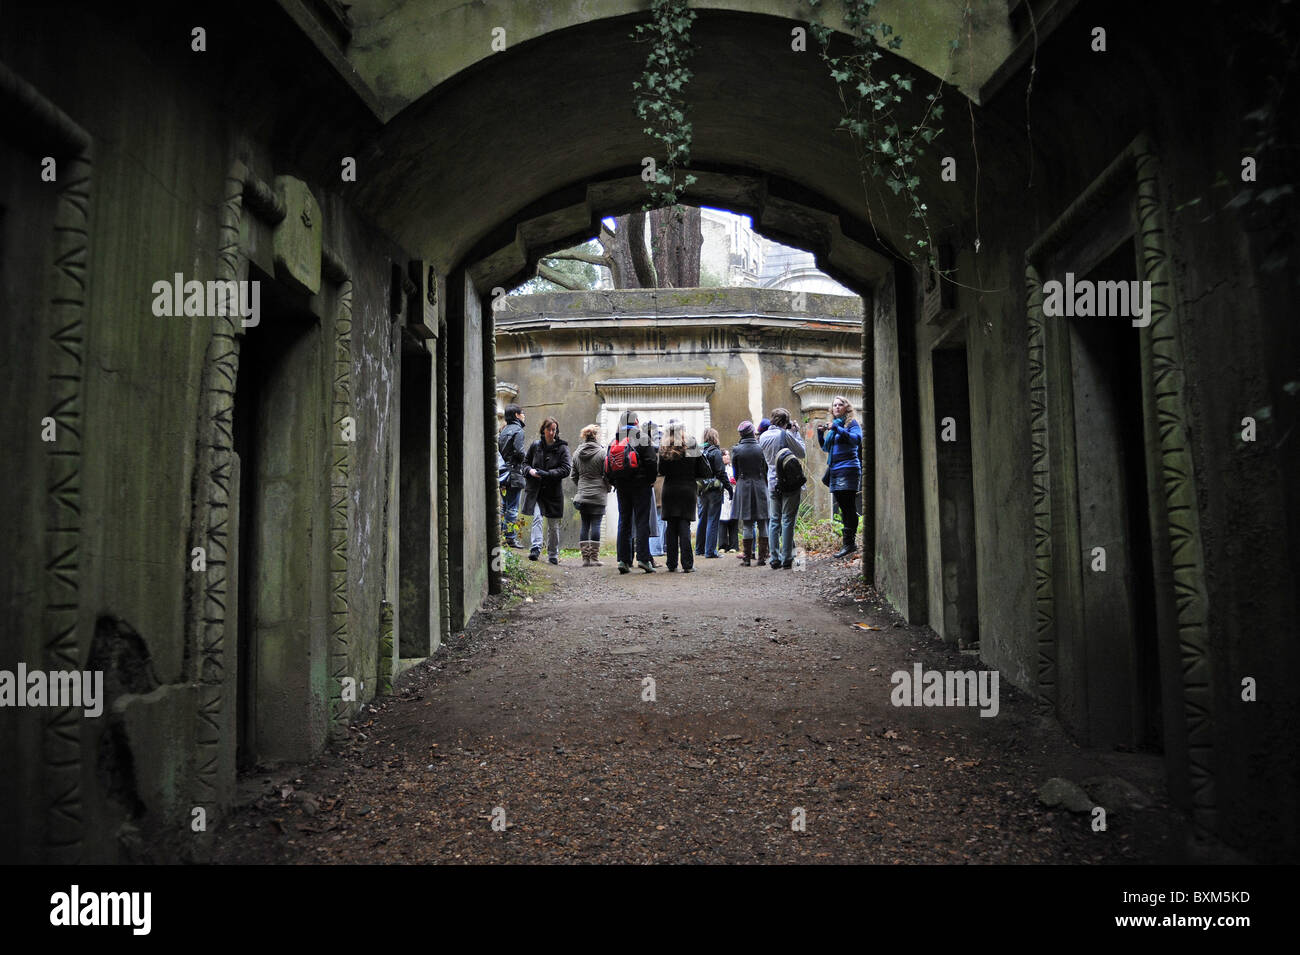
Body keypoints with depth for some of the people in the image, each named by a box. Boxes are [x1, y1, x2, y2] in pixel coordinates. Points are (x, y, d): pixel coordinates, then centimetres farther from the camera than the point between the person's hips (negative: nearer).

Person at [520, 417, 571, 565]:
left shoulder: (562, 448, 0)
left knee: (553, 524, 7)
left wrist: (547, 474, -19)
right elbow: (525, 462, 18)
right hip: (534, 490, 1)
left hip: (553, 491, -1)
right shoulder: (536, 445, 7)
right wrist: (530, 470, -5)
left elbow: (566, 469, -8)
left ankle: (553, 554, 20)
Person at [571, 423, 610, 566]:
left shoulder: (577, 453, 7)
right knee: (596, 525, -3)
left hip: (582, 495, 5)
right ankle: (594, 558, -3)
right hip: (598, 495, -5)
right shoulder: (602, 453, -9)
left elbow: (574, 476, 13)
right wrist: (607, 489, 8)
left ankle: (585, 558, 7)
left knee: (585, 525, 7)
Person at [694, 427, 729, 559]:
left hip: (701, 490, 6)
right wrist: (729, 488, -8)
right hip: (714, 490, -6)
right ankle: (710, 551, -2)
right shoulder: (715, 452, -11)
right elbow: (721, 473, -14)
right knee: (712, 520, -2)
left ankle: (699, 549, 23)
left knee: (702, 519, 15)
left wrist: (698, 488, 13)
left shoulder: (698, 451, 6)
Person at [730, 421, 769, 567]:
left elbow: (735, 472, 4)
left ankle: (748, 557, 2)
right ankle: (762, 556, 6)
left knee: (747, 524, 2)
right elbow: (766, 470, 3)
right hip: (760, 486, 0)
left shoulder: (736, 450, -4)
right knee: (762, 523, 5)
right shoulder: (761, 448, -4)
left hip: (743, 488, 0)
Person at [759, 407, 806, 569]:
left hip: (773, 484, 5)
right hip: (790, 483, -5)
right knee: (788, 521, -1)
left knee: (774, 521, 9)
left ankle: (775, 559, 7)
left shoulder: (763, 436, 7)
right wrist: (795, 433, 1)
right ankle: (787, 559, -1)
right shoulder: (785, 434, -13)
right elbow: (802, 453, -8)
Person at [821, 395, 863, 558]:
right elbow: (826, 448, 24)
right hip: (835, 470, 8)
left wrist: (837, 429, -24)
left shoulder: (852, 423, 0)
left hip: (848, 468, -8)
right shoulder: (832, 425, 20)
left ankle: (849, 543, -12)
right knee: (842, 507, 8)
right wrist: (821, 434, 8)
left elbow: (857, 439, -19)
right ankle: (850, 543, 13)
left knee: (849, 507, -10)